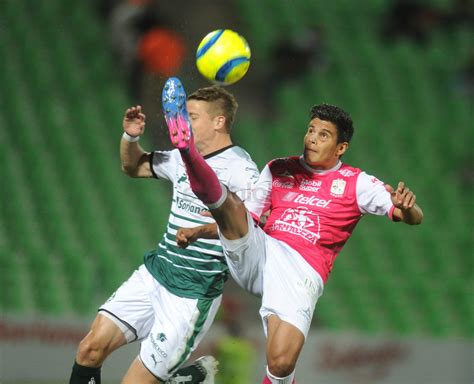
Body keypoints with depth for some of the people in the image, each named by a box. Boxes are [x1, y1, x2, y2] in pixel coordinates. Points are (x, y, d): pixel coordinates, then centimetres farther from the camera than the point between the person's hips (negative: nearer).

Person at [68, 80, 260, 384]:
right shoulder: (182, 159, 11)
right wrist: (131, 137, 6)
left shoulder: (239, 167, -13)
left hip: (194, 293, -7)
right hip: (155, 271, 7)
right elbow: (134, 167, 27)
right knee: (91, 348, -3)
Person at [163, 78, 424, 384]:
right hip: (259, 253, 3)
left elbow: (414, 218, 1)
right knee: (228, 201, -23)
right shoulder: (279, 170, 18)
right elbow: (244, 219, 24)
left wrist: (405, 207, -24)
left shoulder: (355, 183, 7)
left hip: (301, 270, -3)